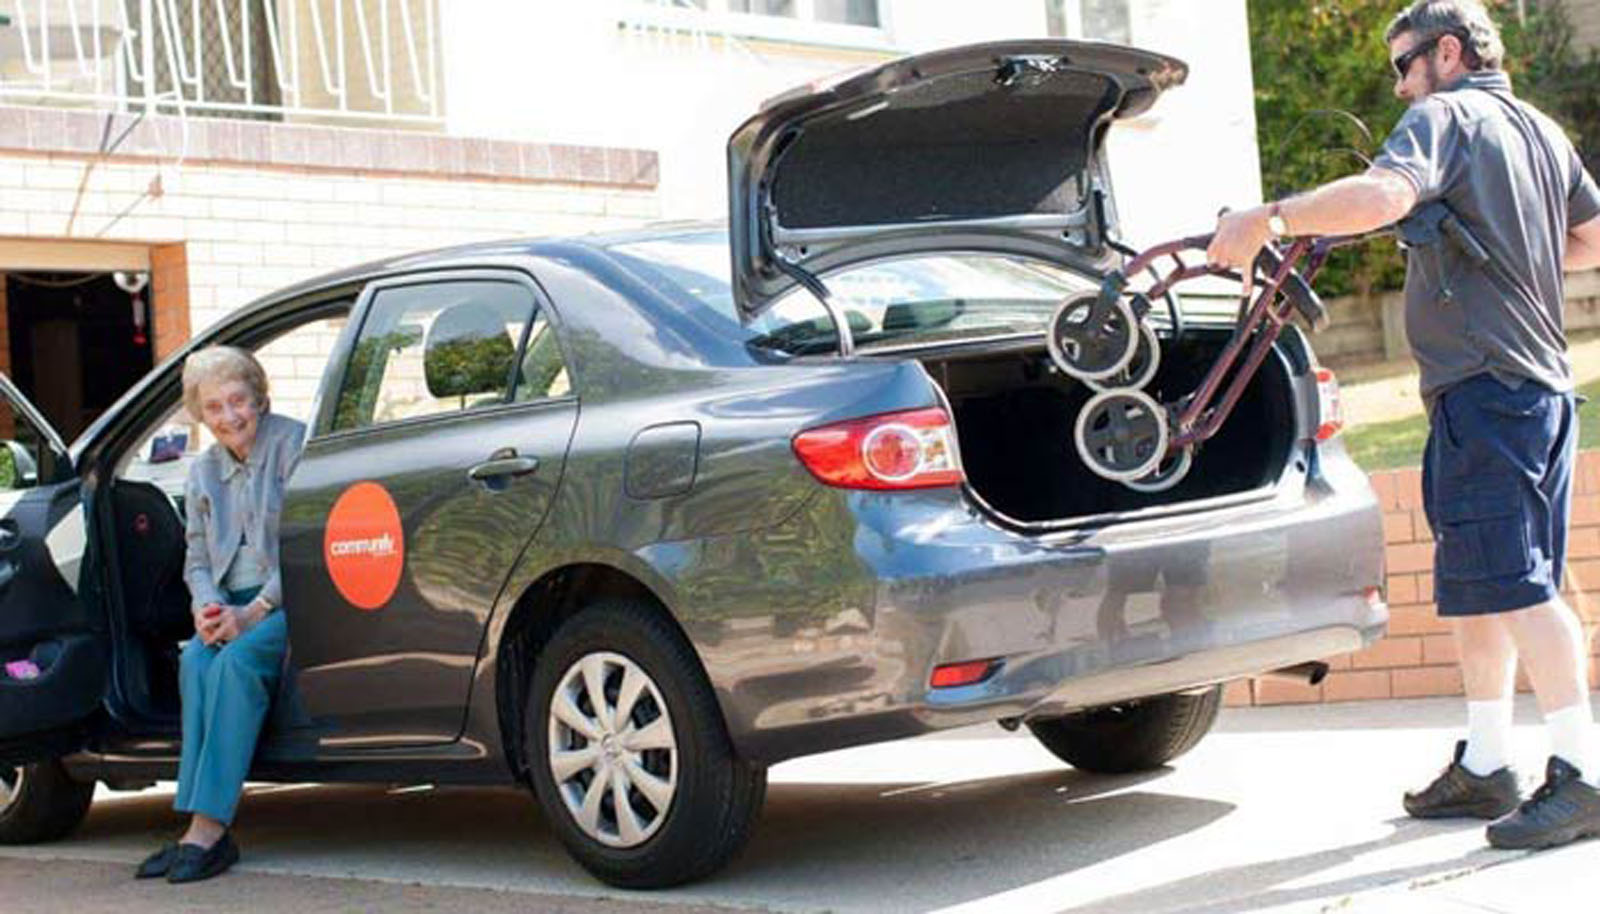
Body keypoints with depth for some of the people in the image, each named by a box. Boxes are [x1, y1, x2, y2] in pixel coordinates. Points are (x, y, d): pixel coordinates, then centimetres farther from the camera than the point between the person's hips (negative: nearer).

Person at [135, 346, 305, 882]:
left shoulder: (296, 446, -6)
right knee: (196, 661, -25)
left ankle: (208, 829, -33)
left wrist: (253, 612, -19)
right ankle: (201, 830, -30)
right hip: (233, 608, 5)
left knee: (238, 661, -31)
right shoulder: (204, 473, 15)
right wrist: (206, 607, -8)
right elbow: (197, 559, 15)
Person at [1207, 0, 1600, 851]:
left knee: (1512, 584, -10)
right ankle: (1484, 765, 18)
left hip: (1483, 388, -10)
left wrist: (1267, 218, -26)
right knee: (1477, 585, 14)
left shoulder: (1447, 117, -7)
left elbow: (1385, 192, -28)